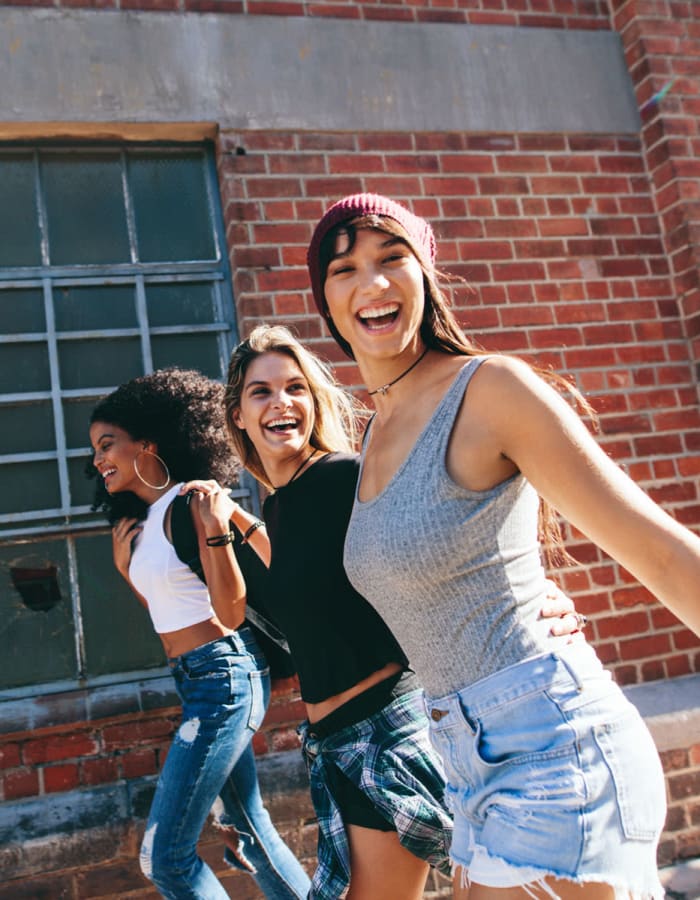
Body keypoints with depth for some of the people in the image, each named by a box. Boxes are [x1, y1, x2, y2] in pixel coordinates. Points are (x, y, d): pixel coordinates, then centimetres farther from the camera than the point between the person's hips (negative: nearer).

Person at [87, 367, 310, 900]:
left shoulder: (191, 504, -14)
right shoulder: (136, 527, 11)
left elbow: (231, 612, -17)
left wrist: (216, 528, -27)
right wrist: (124, 554, 6)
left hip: (224, 675, -9)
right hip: (194, 680, 9)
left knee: (164, 856, -5)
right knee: (248, 824, 20)